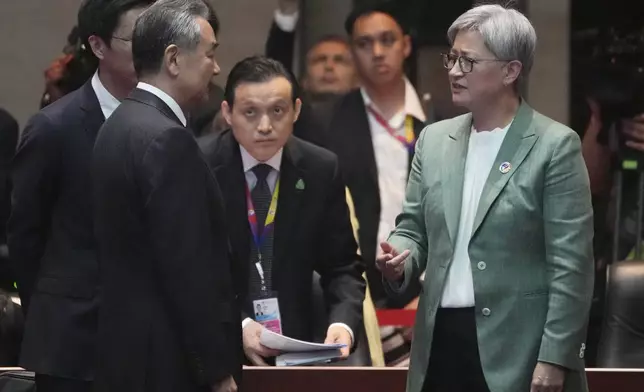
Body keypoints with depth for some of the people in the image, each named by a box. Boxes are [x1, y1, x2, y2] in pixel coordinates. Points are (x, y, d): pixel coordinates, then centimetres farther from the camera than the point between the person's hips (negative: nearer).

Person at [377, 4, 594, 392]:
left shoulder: (555, 146, -6)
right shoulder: (434, 140, 12)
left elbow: (570, 265, -9)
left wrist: (555, 359, -14)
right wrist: (399, 260, -5)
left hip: (516, 349, -5)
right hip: (441, 340, 5)